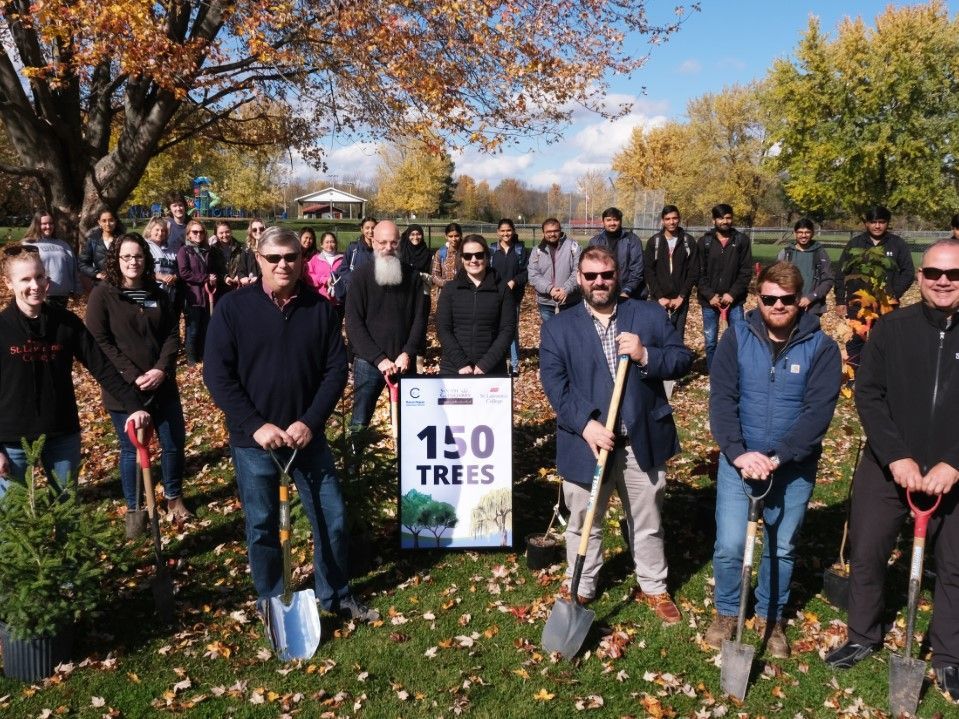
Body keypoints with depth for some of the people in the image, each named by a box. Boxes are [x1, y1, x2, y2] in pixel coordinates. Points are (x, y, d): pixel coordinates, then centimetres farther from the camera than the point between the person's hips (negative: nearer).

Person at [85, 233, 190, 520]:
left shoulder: (158, 295, 8)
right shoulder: (102, 294, -5)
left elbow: (173, 335, 5)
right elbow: (98, 341, -11)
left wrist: (162, 369, -12)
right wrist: (133, 376, -17)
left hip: (163, 386, 4)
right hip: (123, 389, -4)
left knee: (175, 444, 10)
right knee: (132, 450, 7)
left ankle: (174, 498, 32)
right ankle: (135, 509, 25)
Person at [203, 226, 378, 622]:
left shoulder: (319, 308, -1)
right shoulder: (233, 307, -6)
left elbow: (336, 369, 0)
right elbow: (217, 374, -8)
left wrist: (310, 422, -11)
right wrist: (256, 425, -16)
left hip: (308, 436, 2)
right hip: (253, 440, -2)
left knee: (332, 518, 9)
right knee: (261, 526, 10)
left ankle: (336, 596, 30)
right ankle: (270, 604, 31)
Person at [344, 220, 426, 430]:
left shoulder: (412, 276, 7)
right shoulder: (361, 276, 0)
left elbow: (419, 318, 5)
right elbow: (353, 324, -5)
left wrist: (407, 353, -10)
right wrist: (379, 359, -13)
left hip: (404, 363, 2)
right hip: (368, 363, -2)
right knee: (360, 420, -2)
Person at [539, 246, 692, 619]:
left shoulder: (650, 315, 4)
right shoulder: (558, 327, 0)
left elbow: (683, 359, 1)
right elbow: (554, 383, -9)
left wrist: (646, 356, -18)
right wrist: (586, 423, -22)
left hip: (642, 442, 1)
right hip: (587, 441, -1)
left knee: (648, 523, 18)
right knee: (583, 525, 14)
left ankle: (653, 588, 38)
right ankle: (581, 589, 34)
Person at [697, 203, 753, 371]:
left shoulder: (742, 240, 2)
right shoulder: (704, 242, 2)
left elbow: (746, 271, -2)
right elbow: (699, 273, -2)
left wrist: (732, 294, -12)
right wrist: (710, 295, -12)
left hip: (734, 300, -1)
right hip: (709, 300, 1)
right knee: (711, 341, 8)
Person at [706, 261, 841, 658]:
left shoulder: (821, 347, -6)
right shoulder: (737, 338, -4)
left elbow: (819, 412, -13)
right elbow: (722, 399, -9)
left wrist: (778, 457, -22)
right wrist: (739, 453, -21)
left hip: (794, 467, 0)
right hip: (739, 459, 0)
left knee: (782, 548, 13)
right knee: (729, 545, -3)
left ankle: (770, 617, 36)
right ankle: (726, 612, 23)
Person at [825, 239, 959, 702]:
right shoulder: (890, 329, -3)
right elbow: (868, 395, -6)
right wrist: (896, 457, -15)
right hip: (888, 468, 1)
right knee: (866, 554, 9)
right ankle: (863, 636, 30)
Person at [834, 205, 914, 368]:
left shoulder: (898, 244, 4)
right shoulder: (854, 244, 6)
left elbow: (908, 272, 4)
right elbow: (841, 274, 7)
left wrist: (895, 293, -9)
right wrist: (840, 301, 2)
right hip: (857, 305, 1)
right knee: (856, 341, 3)